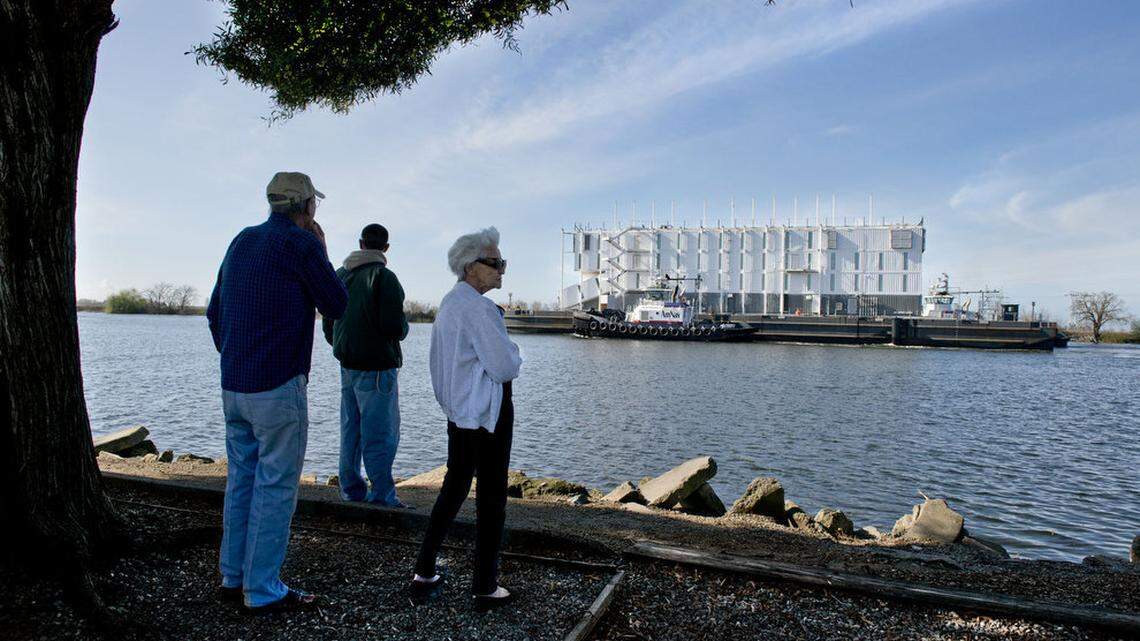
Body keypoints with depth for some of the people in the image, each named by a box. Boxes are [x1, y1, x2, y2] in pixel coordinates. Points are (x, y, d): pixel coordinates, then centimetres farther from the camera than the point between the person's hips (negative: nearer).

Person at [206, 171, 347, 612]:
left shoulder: (242, 241, 12)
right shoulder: (301, 244, -11)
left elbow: (215, 310, 17)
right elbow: (337, 306, -3)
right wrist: (322, 253, 6)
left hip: (233, 387, 8)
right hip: (279, 388, -8)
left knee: (241, 480, 16)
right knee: (275, 486, 0)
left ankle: (233, 576, 25)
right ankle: (263, 590, 7)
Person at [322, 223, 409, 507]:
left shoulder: (339, 275, 11)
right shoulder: (383, 277, -13)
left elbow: (328, 323, 19)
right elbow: (394, 327, -20)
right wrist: (404, 326, 3)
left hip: (347, 366, 7)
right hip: (376, 367, -7)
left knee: (351, 430, 15)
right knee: (381, 433, -2)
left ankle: (351, 488, 22)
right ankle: (382, 493, 1)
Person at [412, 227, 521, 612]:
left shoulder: (448, 303, 11)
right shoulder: (479, 309, -20)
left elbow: (439, 362, 19)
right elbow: (505, 367, -21)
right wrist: (512, 354, -2)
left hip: (457, 410, 9)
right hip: (487, 411, -9)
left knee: (455, 485, 19)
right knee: (491, 497, 2)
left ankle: (424, 573, 25)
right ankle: (485, 589, 13)